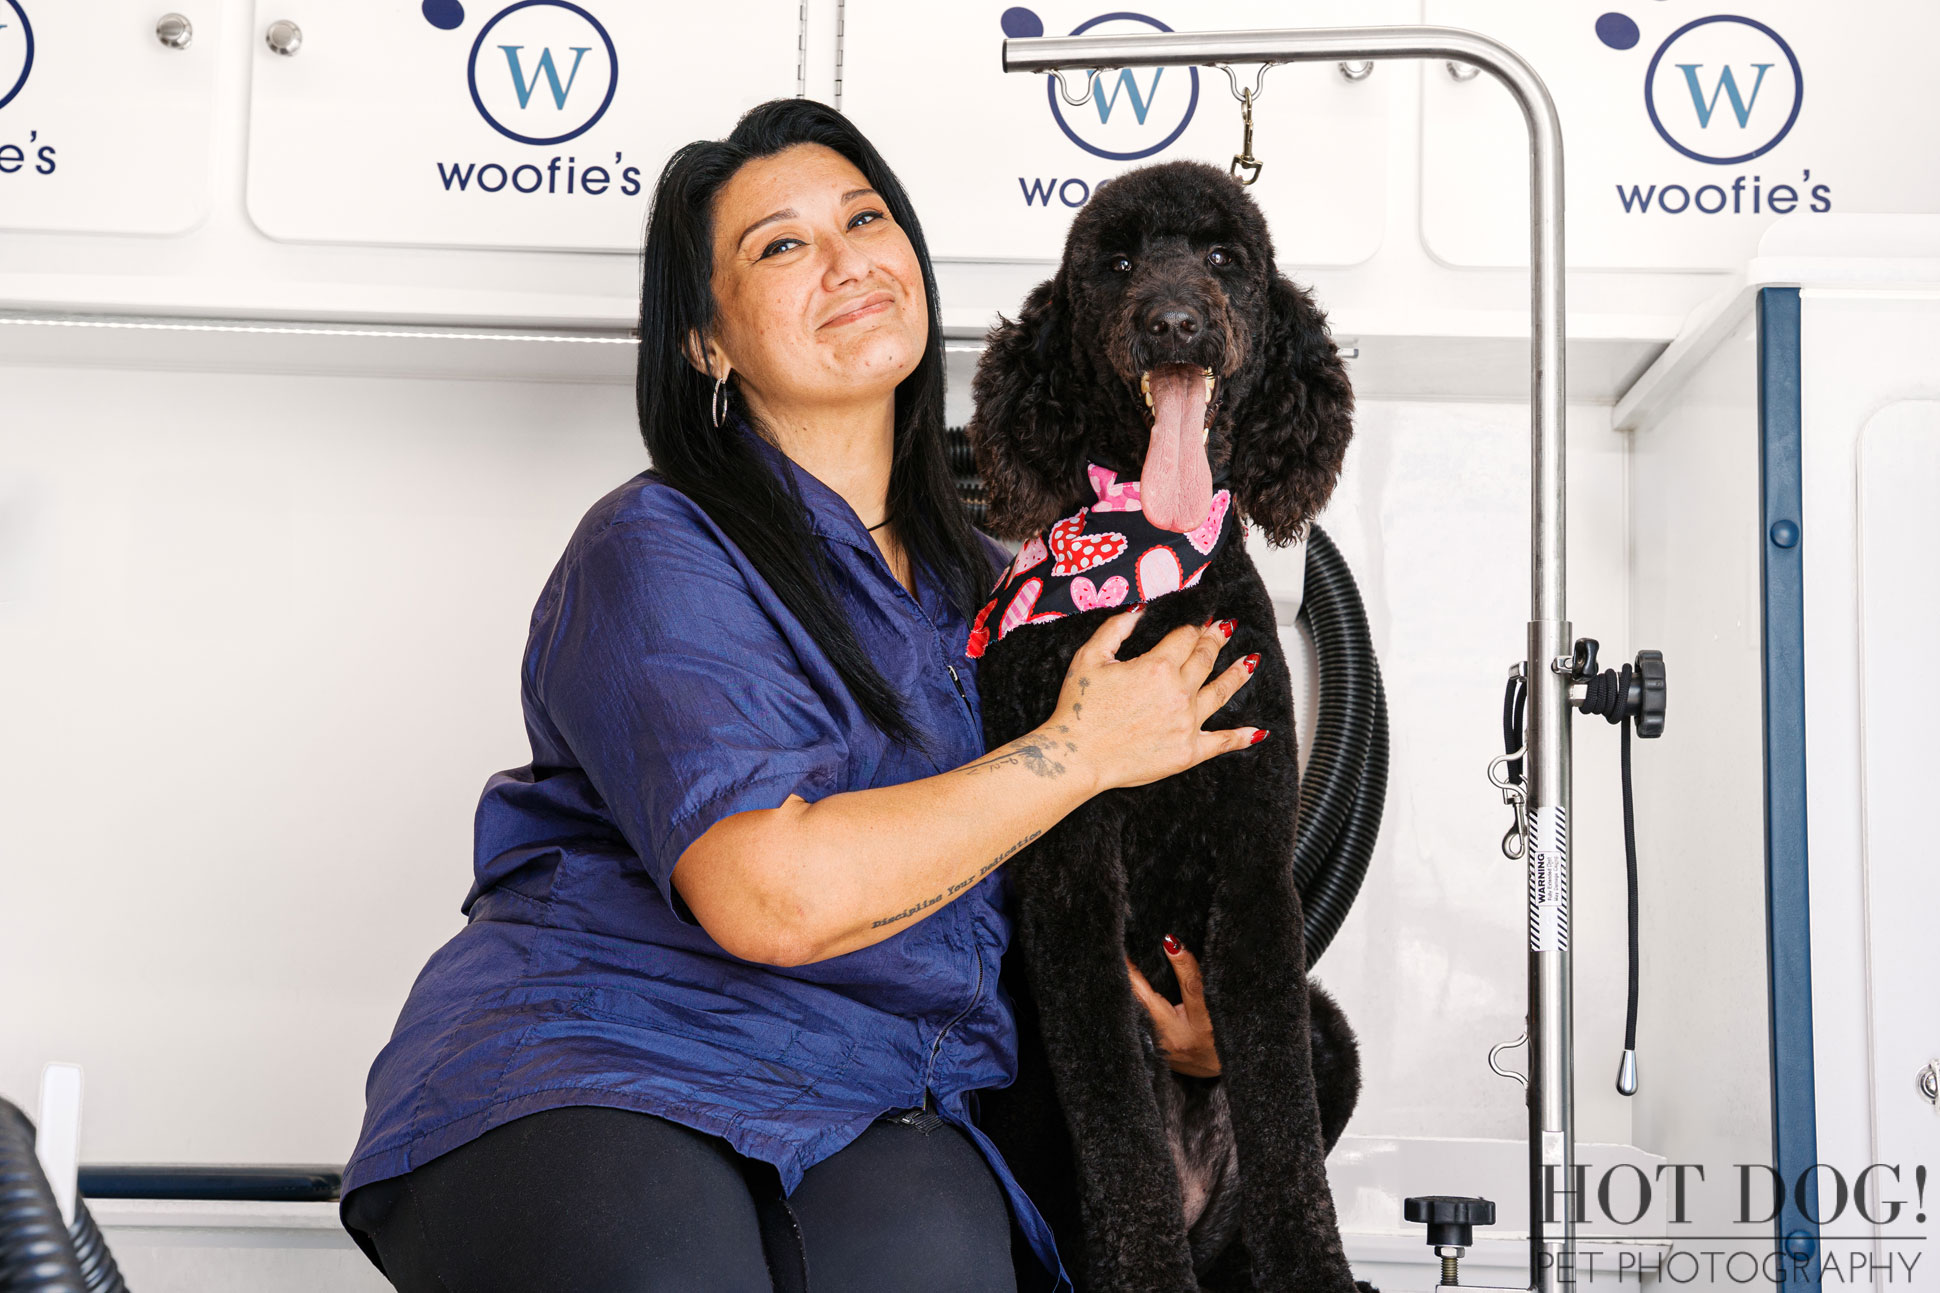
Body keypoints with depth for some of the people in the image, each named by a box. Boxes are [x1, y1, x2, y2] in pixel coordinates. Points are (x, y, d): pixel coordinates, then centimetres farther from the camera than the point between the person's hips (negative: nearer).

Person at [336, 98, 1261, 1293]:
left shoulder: (983, 587, 17)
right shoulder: (658, 552, -6)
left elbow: (1027, 899, 28)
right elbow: (772, 896, -20)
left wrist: (1143, 1009, 5)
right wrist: (1081, 751, -10)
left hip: (868, 1116, 5)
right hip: (589, 1062, -4)